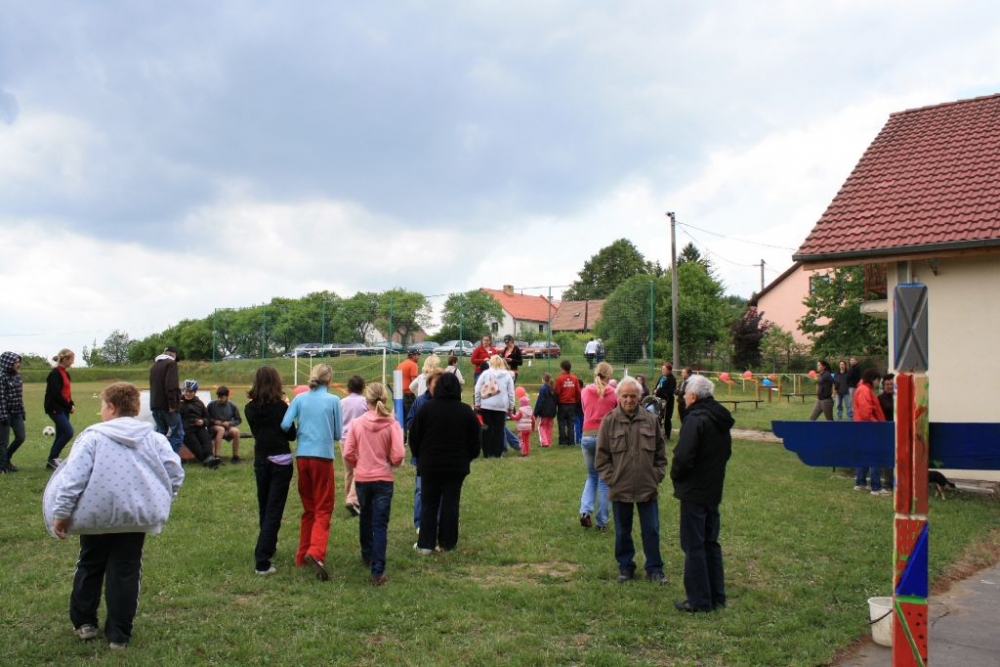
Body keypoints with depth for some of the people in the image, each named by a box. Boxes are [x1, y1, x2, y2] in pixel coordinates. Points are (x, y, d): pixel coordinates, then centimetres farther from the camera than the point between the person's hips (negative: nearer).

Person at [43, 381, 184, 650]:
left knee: (90, 567, 20)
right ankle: (119, 634, 10)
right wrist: (160, 503, 13)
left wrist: (61, 512, -6)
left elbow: (73, 477, -12)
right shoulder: (154, 438, 2)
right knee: (126, 572, 8)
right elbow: (176, 473, 1)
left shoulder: (93, 436, -7)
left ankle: (84, 622, 30)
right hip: (135, 515, 1)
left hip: (96, 514, -1)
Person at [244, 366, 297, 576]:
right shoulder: (280, 406, -12)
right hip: (281, 461, -5)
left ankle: (269, 545, 41)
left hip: (261, 460, 5)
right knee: (274, 510, -4)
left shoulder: (251, 408, -1)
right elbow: (291, 434, -3)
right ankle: (262, 561, -11)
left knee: (264, 507, 21)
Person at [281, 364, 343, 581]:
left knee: (308, 508, 17)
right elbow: (338, 434, 2)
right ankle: (316, 552, -21)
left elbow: (285, 425, -4)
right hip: (323, 457, -4)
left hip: (302, 456, 4)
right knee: (323, 509, 0)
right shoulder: (333, 400, -2)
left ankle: (302, 556, 22)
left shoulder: (299, 398, 5)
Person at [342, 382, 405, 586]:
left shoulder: (357, 423, -7)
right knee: (380, 525, 1)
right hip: (383, 479, -2)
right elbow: (398, 455, -15)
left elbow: (347, 454, -8)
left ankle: (367, 555, 44)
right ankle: (378, 572, -4)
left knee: (366, 518, 24)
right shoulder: (392, 424, -11)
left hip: (362, 478, 2)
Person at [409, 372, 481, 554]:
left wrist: (419, 457, 16)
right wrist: (467, 458, 17)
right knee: (451, 503, 8)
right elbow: (474, 442, 2)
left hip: (429, 465, 0)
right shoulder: (466, 412, -4)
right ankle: (447, 543, 12)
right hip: (457, 466, 1)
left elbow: (414, 437, 1)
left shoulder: (426, 408, -7)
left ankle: (425, 544, 7)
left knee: (429, 504, 8)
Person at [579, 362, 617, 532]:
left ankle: (585, 510, -1)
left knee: (591, 476, 20)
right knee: (604, 480, 7)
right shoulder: (613, 394, -6)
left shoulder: (585, 392, 2)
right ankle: (602, 522, 10)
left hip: (588, 436, 3)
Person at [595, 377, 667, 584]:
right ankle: (625, 567, 27)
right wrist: (610, 478, -5)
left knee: (651, 530, 7)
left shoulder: (651, 420, 0)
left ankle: (654, 569, 20)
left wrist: (658, 475, 2)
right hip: (620, 489, 0)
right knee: (622, 532, 13)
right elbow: (601, 456, 0)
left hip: (648, 488, 1)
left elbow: (660, 452, 8)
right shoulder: (609, 421, -4)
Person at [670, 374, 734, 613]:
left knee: (694, 546, 0)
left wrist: (676, 476, -8)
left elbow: (683, 456, -25)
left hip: (694, 492, -9)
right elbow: (726, 453, 18)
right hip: (714, 490, 9)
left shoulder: (696, 419, -20)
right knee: (711, 543, 17)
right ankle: (716, 596, 24)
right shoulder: (722, 420, 9)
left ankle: (699, 600, 6)